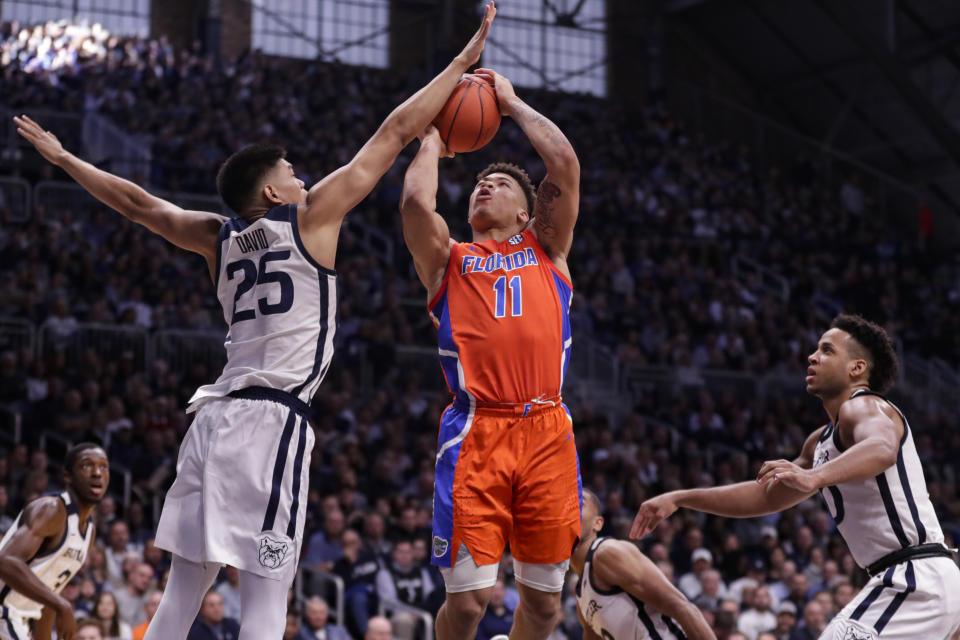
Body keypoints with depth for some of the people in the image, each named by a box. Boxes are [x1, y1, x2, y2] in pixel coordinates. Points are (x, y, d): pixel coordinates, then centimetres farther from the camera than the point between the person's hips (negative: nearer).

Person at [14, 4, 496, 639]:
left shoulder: (220, 237, 16)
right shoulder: (311, 217, 2)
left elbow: (139, 201, 27)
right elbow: (395, 133, 4)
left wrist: (64, 158, 41)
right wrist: (464, 61, 10)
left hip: (215, 416, 7)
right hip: (274, 420, -7)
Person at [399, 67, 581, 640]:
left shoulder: (546, 250, 21)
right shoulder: (448, 259, 17)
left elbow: (566, 165, 9)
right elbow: (416, 201, -2)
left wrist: (512, 104, 20)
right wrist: (433, 140, 15)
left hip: (547, 431, 2)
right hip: (477, 431, -2)